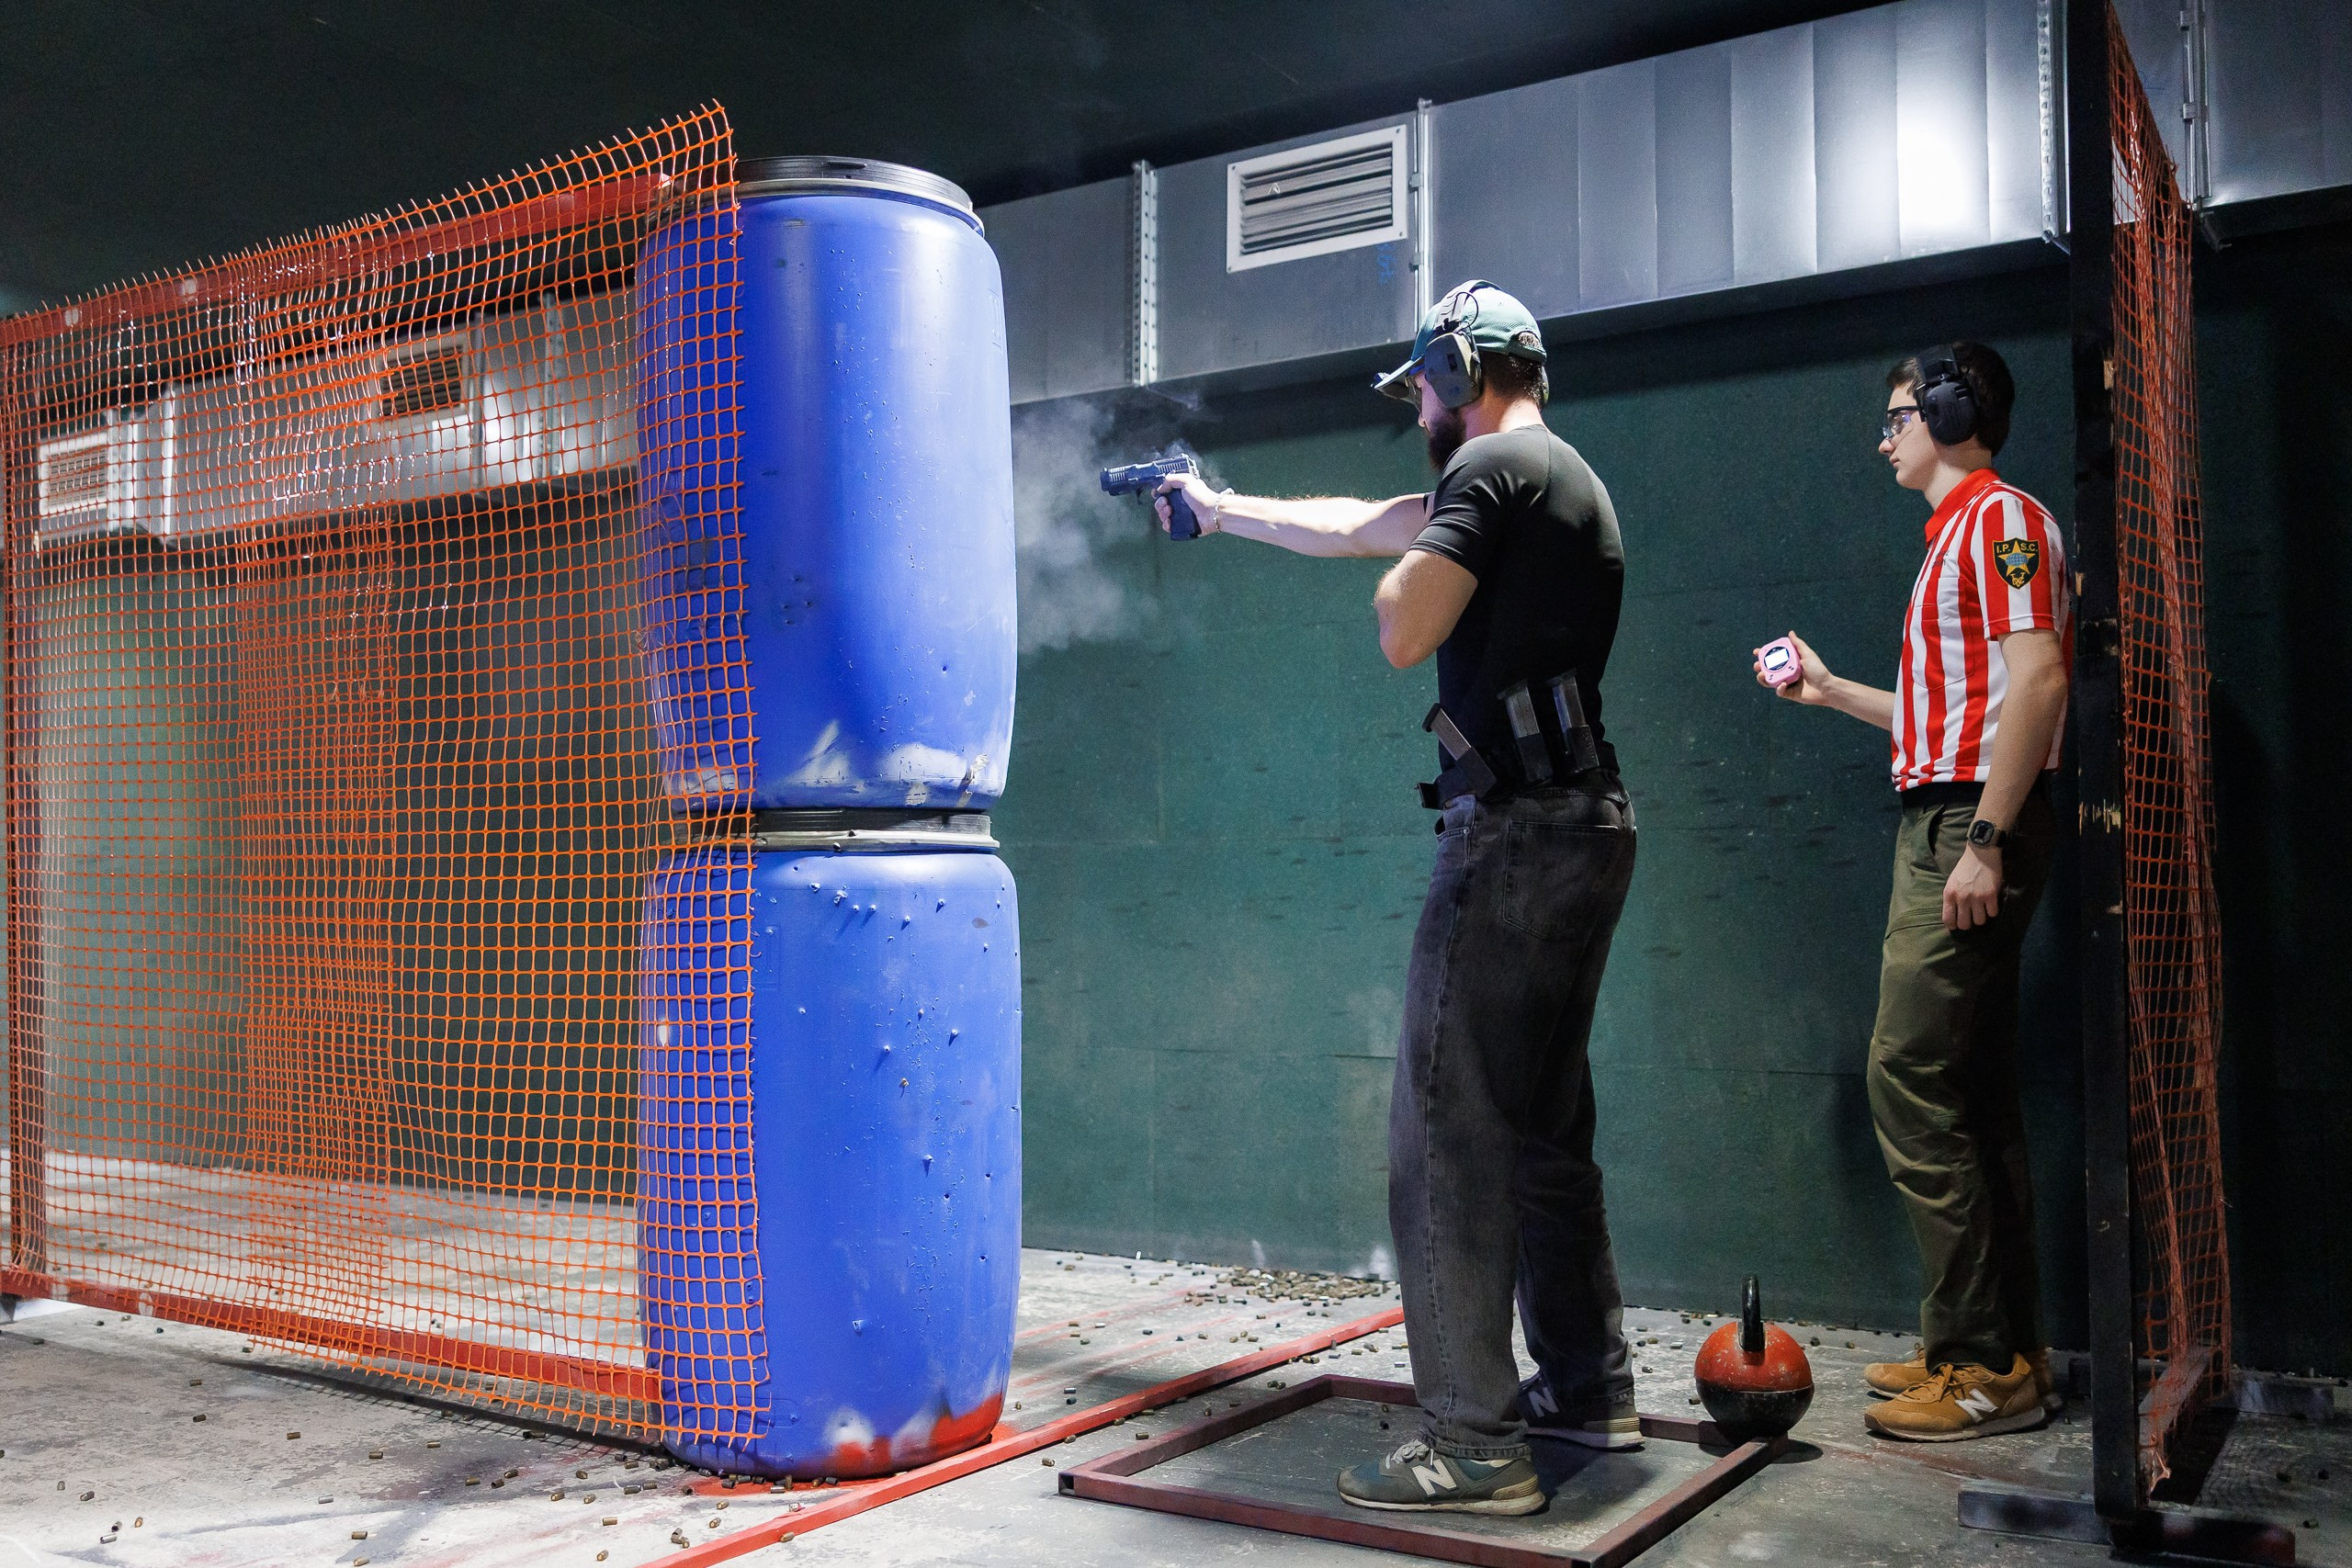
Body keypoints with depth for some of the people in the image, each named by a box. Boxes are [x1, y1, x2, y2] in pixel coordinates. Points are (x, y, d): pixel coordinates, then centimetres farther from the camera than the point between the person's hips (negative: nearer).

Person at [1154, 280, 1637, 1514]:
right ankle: (1587, 1390, 27)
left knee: (1447, 1130, -7)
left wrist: (1403, 565, 8)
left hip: (1515, 831, -10)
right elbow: (1351, 525, 30)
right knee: (1543, 1123, 17)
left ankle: (1472, 1448, -4)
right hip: (1585, 826, 10)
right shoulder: (1561, 477, 22)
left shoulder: (1492, 463, -8)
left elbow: (1404, 633, -14)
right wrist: (1220, 507, 39)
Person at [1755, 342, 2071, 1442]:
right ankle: (2000, 1351, 18)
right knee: (1974, 1093, 11)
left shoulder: (2000, 517, -7)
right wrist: (1830, 690, 28)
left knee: (1911, 1079, -11)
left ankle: (1981, 1365, -6)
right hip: (1946, 823, 11)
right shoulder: (1959, 534, 23)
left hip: (1970, 826, -11)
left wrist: (1985, 840, -24)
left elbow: (2036, 681, -19)